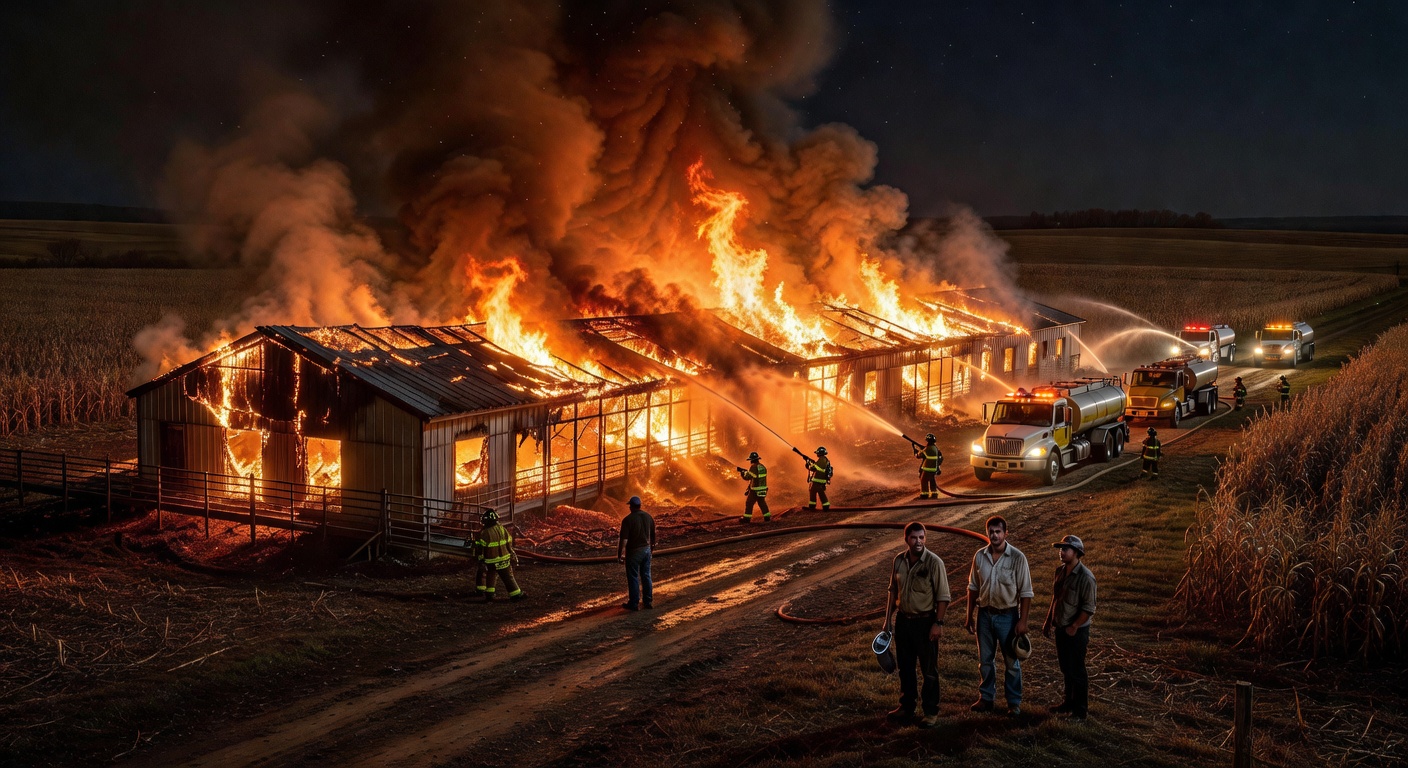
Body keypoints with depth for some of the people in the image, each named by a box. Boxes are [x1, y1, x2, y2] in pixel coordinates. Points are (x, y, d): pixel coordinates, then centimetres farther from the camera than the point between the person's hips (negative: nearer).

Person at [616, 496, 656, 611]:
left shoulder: (628, 520, -18)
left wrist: (619, 555, -13)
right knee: (646, 576, 15)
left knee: (633, 578, 5)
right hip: (646, 549, 5)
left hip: (633, 552, -5)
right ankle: (648, 602, 21)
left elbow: (624, 539, -20)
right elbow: (653, 534, 10)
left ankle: (634, 604, 12)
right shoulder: (648, 516, -1)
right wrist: (652, 545, 27)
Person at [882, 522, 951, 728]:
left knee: (929, 670, 4)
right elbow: (893, 591, 11)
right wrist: (888, 619, 10)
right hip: (903, 620, 5)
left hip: (925, 622, -5)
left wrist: (938, 623, -16)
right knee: (905, 667, 16)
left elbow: (943, 597, -13)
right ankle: (906, 708, 31)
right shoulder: (898, 561, 1)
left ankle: (931, 713, 16)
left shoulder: (934, 562, -15)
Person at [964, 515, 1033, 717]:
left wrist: (1022, 621, -14)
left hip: (1007, 615, -4)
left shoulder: (1017, 557, -13)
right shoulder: (979, 556, -2)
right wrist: (969, 616, 8)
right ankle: (986, 698, 29)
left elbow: (1025, 592, -10)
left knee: (1011, 662, 7)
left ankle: (1014, 702, 19)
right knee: (985, 660, 15)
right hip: (985, 614, 4)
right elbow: (973, 588, 8)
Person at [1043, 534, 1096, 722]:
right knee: (1066, 668, 19)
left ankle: (1081, 710, 13)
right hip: (1061, 628, 7)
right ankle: (1069, 703, 33)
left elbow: (1089, 608, -19)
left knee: (1077, 671, 2)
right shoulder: (1060, 571, 4)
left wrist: (1074, 627, -17)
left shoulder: (1086, 577, -20)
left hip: (1076, 631, -7)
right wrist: (1048, 622, 16)